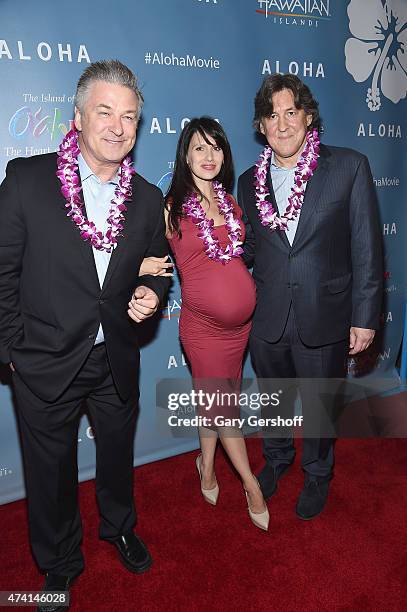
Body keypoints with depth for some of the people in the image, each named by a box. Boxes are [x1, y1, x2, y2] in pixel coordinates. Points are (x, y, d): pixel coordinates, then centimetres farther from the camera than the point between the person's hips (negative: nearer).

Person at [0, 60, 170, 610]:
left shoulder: (149, 199, -1)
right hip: (46, 363, -2)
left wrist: (151, 293, -12)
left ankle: (119, 527, 56)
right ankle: (60, 560, 47)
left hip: (117, 360, 3)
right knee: (51, 467, 18)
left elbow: (158, 270, 10)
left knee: (118, 451, 24)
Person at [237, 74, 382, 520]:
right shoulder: (249, 181, 3)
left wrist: (365, 317, -9)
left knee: (320, 407, 17)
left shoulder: (349, 167, -7)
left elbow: (366, 249, -7)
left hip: (324, 319, -2)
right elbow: (248, 251, 8)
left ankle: (317, 475, 46)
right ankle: (276, 459, 52)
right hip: (266, 320, 3)